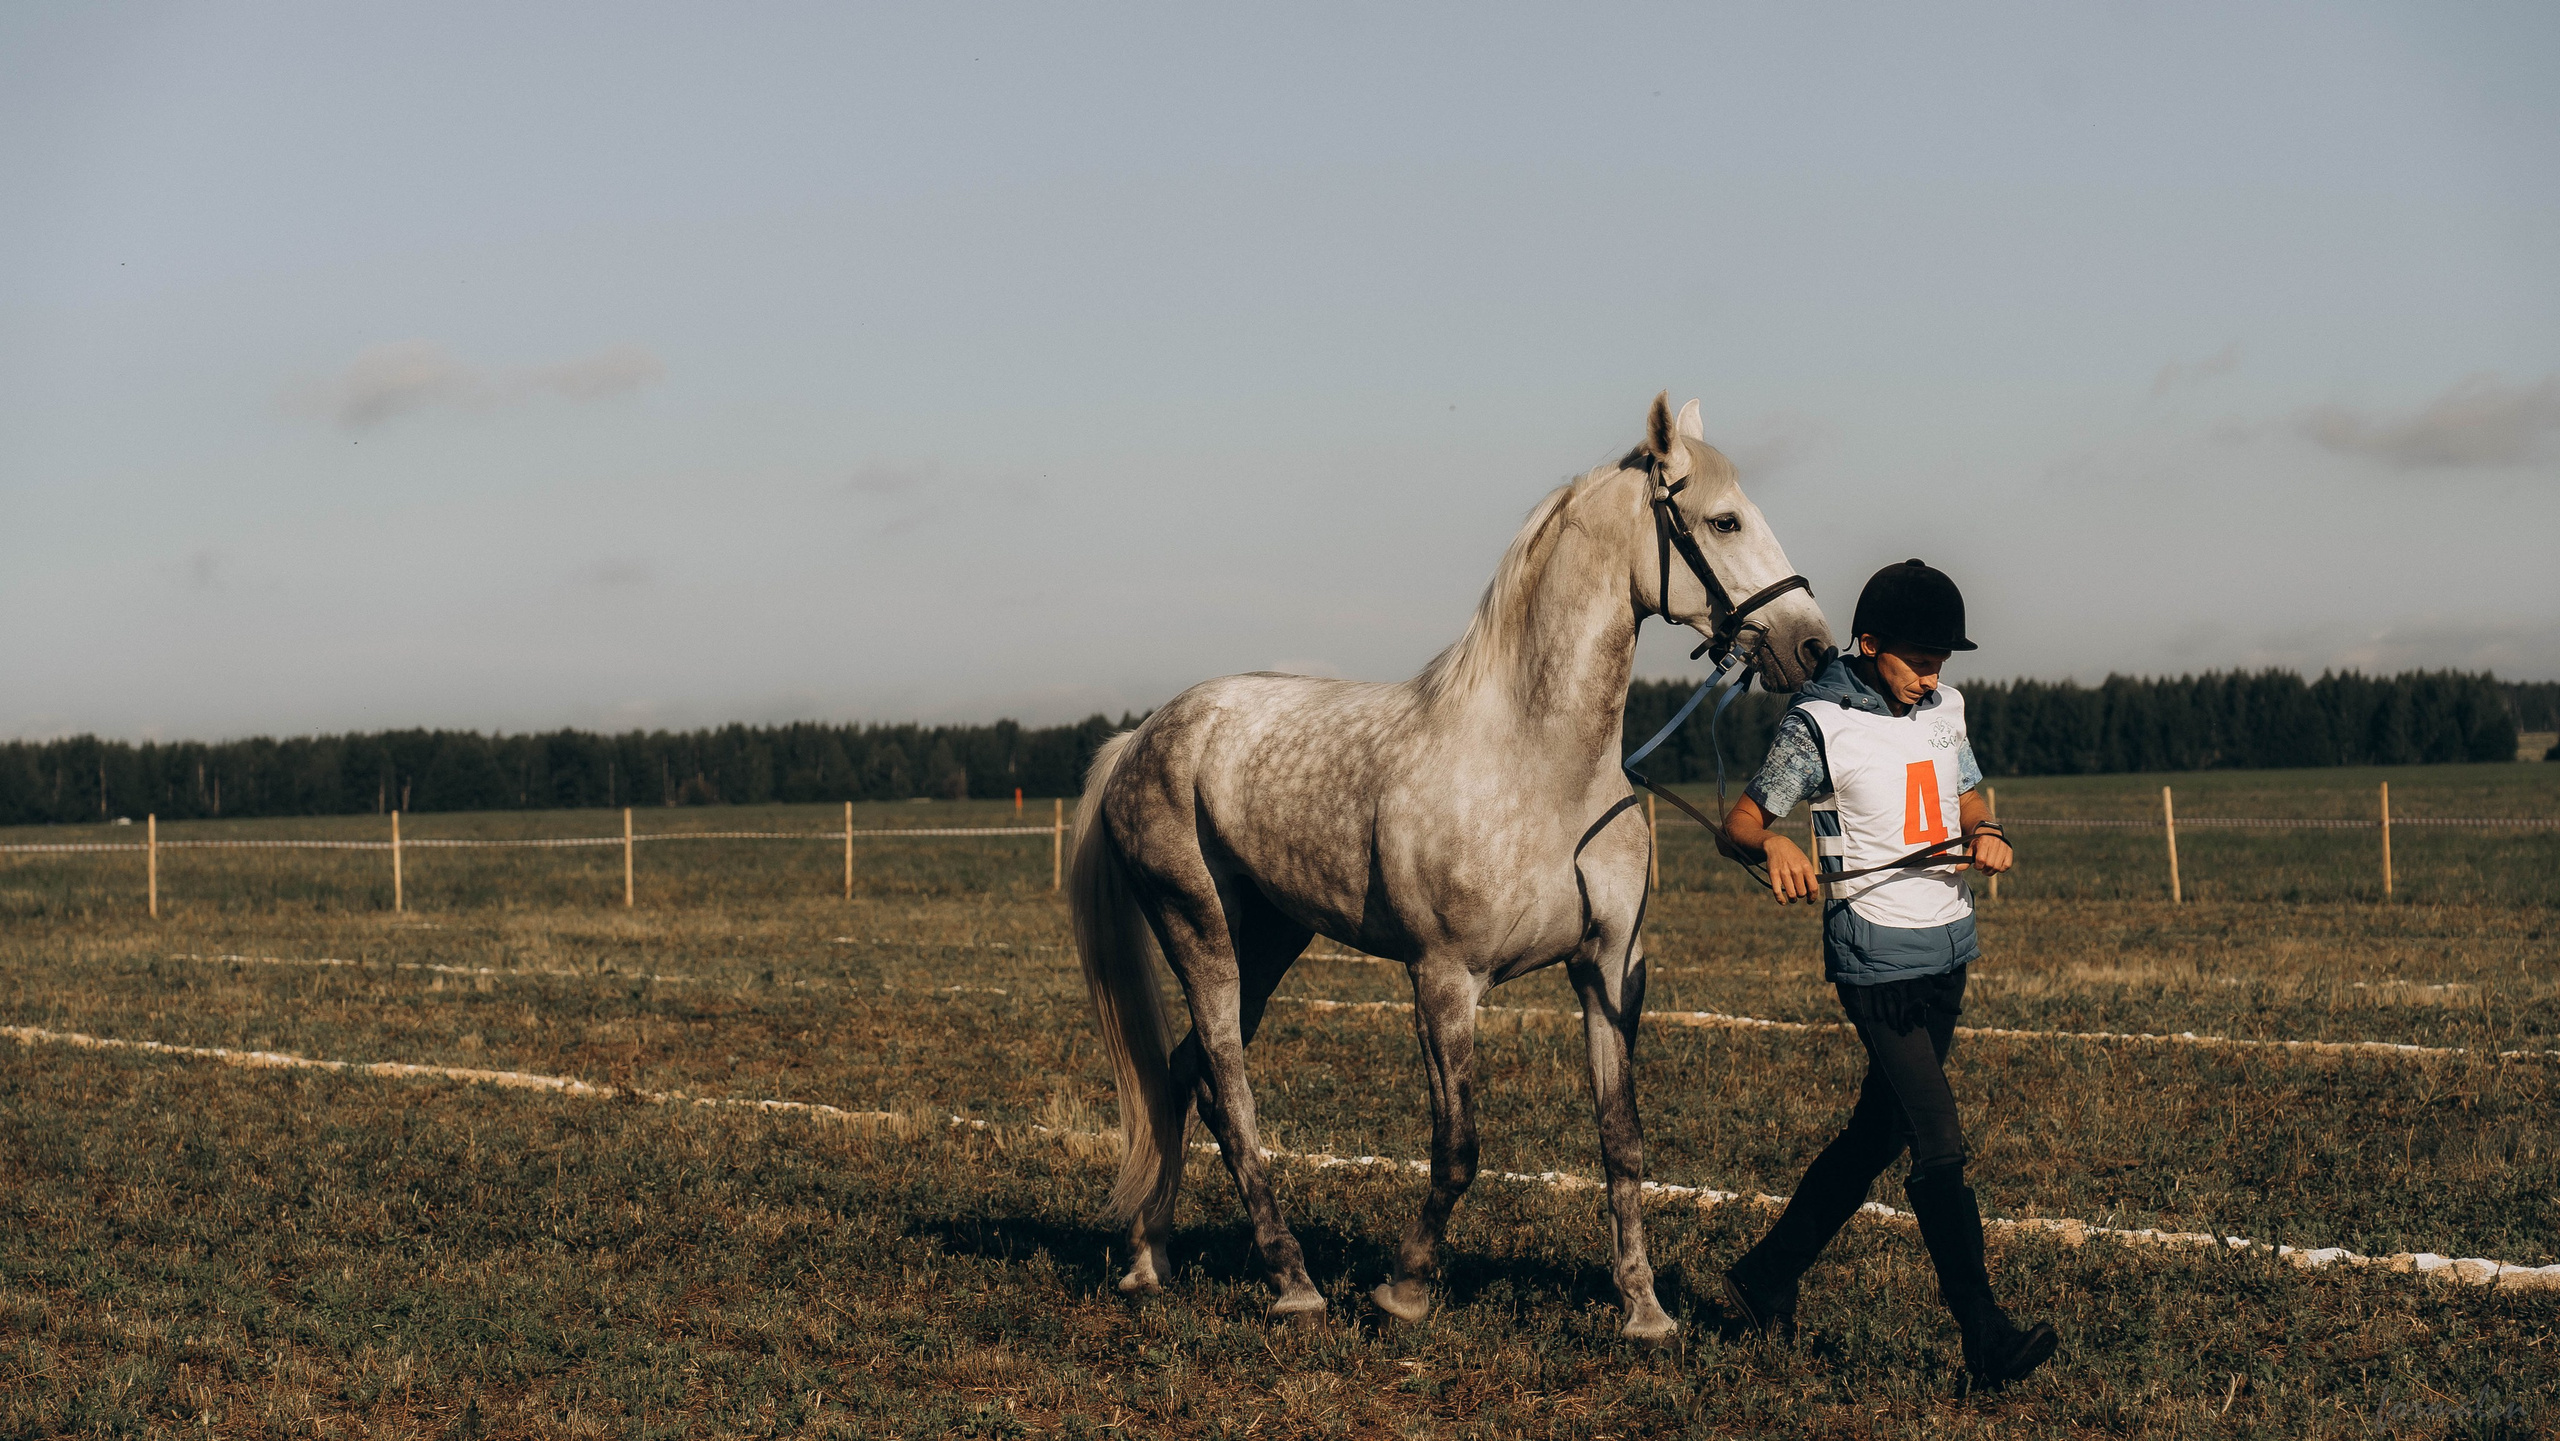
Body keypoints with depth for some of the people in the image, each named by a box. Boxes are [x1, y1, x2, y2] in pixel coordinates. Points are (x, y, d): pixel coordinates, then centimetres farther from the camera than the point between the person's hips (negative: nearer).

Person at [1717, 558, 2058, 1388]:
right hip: (1876, 960, -7)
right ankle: (1985, 1337, -12)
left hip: (1950, 948, 7)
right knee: (1940, 1147, -12)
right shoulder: (1820, 721, -11)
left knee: (1878, 1133, 15)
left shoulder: (1944, 707, 8)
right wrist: (1775, 846, -33)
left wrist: (1983, 835, -1)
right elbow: (1738, 826, -10)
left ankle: (1767, 1279, 29)